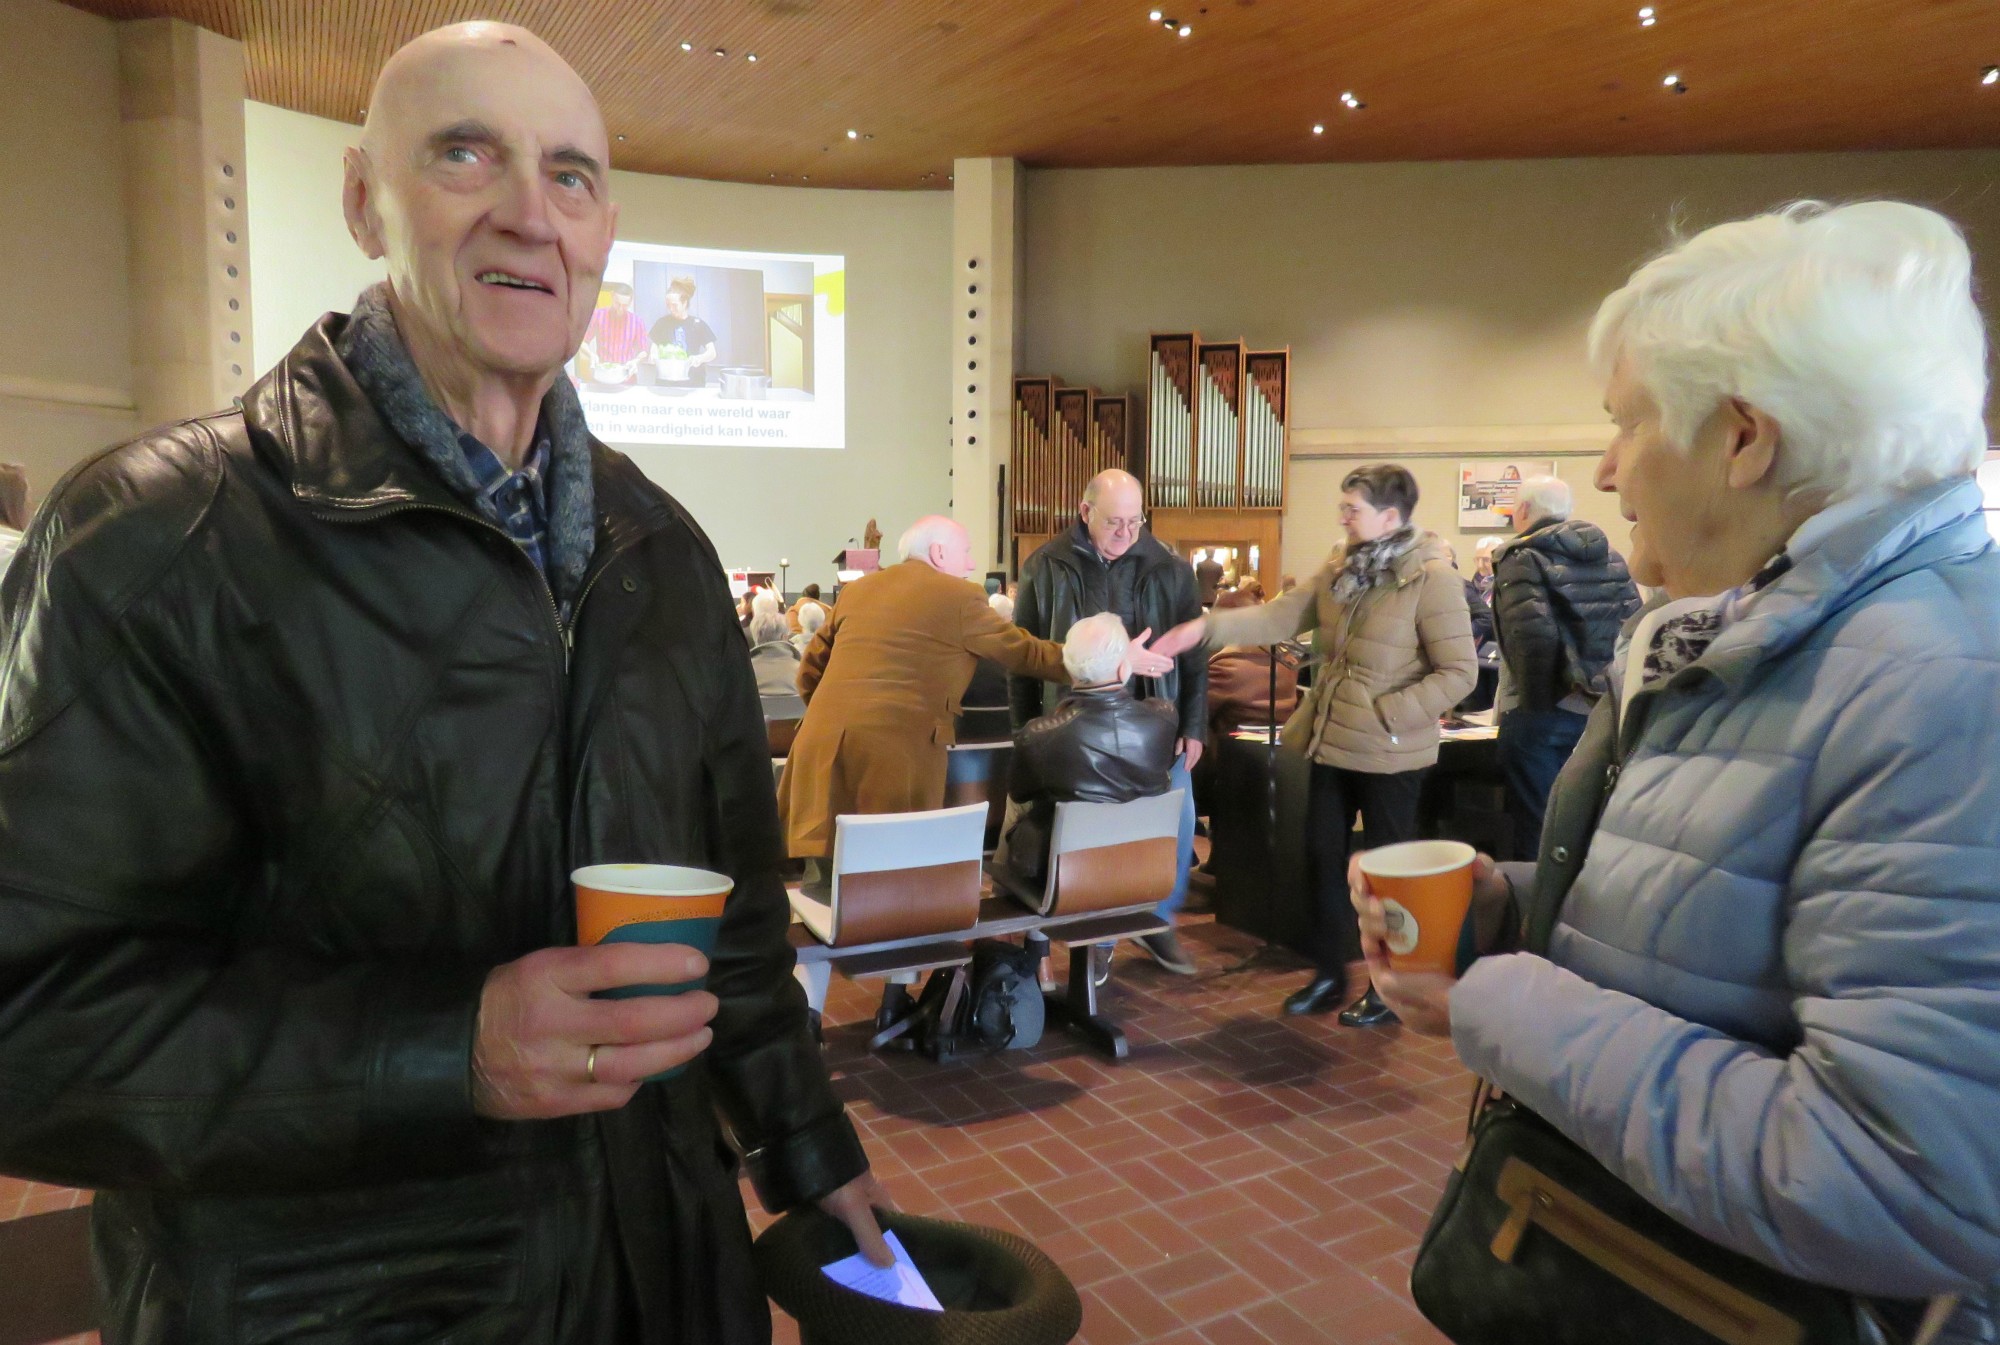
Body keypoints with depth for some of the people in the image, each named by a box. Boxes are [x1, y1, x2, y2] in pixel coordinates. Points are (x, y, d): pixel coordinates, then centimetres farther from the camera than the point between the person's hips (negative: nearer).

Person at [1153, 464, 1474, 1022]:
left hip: (1389, 751, -7)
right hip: (1334, 742, 7)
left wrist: (1387, 714, -21)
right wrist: (1206, 627, -14)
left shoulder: (1432, 578, -16)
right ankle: (1328, 974, 31)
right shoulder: (1339, 569, 5)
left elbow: (1458, 673, -16)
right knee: (1322, 857, 14)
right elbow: (1280, 617, -2)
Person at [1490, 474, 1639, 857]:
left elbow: (1533, 634, -22)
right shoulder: (1609, 556, 11)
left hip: (1539, 713, -6)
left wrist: (1535, 700, -13)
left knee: (1535, 827, 3)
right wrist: (1605, 686, 10)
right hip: (1596, 711, 7)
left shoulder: (1522, 558, -9)